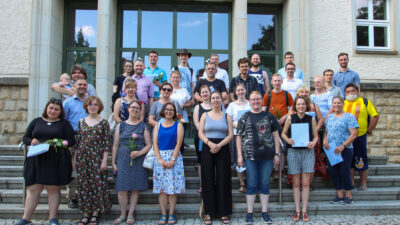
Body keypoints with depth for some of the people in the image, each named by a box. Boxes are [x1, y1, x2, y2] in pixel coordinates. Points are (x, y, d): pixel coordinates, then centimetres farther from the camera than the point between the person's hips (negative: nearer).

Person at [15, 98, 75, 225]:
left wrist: (62, 143, -17)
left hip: (56, 161, -2)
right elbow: (25, 138, 15)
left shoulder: (64, 124, 8)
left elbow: (71, 141, 2)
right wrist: (31, 141, -7)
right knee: (33, 189, 3)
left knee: (53, 189, 3)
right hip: (36, 160, 2)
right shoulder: (36, 122, 15)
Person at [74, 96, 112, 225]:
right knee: (83, 184, 5)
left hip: (97, 157, -3)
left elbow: (107, 143, -4)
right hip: (82, 157, 3)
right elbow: (77, 142, 12)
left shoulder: (104, 123, -1)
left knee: (97, 184, -1)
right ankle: (85, 214, 14)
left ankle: (95, 213, 11)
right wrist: (74, 159, 9)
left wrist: (104, 161, -9)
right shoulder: (82, 122, 9)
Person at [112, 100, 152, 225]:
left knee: (135, 188, 3)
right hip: (123, 160, 0)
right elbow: (115, 145, 8)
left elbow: (148, 144, 4)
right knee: (122, 188, -3)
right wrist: (113, 162, 3)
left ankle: (131, 214, 14)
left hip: (138, 161, 0)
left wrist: (139, 153, -14)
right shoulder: (120, 126, 9)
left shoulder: (143, 126, 7)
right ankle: (123, 215, 11)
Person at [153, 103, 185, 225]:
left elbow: (178, 143, -4)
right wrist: (159, 159, -9)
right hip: (160, 157, 2)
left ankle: (171, 214, 3)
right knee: (161, 188, 0)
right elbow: (155, 144, 5)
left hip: (174, 157, -2)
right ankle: (163, 214, 6)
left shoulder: (178, 125, 6)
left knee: (173, 187, -3)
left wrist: (173, 159, -14)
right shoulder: (158, 126, 13)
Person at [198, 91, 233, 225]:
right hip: (207, 149, 0)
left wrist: (219, 145, -15)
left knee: (223, 180, 0)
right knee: (208, 180, 0)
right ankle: (208, 212, 7)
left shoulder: (227, 116, 8)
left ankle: (224, 213, 8)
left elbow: (230, 135, 0)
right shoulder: (205, 115, 10)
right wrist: (210, 143, -16)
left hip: (223, 149, 0)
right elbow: (200, 133, 1)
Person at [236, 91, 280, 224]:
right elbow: (239, 137, 4)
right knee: (251, 184, 4)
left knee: (265, 184, 8)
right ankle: (249, 213, 14)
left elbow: (275, 135, 10)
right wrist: (240, 155, -3)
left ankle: (264, 212, 19)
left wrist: (277, 153, 4)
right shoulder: (244, 117, 5)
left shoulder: (269, 116, 9)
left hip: (267, 156, 1)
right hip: (250, 155, -1)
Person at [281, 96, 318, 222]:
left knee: (305, 183, 2)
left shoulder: (311, 119, 4)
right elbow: (283, 133, 7)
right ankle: (297, 210, 14)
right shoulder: (290, 118, 1)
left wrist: (313, 143, -12)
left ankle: (304, 211, 12)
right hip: (293, 151, 0)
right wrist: (287, 140, -14)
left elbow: (315, 135, 8)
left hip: (307, 151, 0)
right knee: (296, 183, 5)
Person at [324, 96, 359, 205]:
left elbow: (354, 134, -11)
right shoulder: (329, 117, 13)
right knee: (333, 171, 7)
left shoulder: (349, 117, -4)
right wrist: (324, 140, -3)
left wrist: (343, 146, -19)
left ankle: (349, 195, 12)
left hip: (345, 150, -5)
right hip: (331, 150, 6)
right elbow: (326, 132, 19)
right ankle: (339, 195, 19)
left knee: (344, 172, -3)